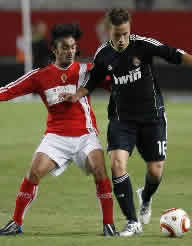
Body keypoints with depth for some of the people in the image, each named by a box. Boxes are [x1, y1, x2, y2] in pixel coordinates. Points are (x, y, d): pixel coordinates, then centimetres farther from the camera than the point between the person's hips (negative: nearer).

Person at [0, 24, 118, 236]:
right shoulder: (40, 76, 4)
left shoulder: (85, 70, 3)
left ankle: (108, 224, -10)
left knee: (100, 171, -22)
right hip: (56, 136, 1)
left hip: (85, 135, -1)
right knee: (34, 172, -16)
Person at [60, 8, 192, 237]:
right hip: (121, 118, 2)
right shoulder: (103, 54, -3)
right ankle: (133, 222, -9)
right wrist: (77, 95, -4)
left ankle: (145, 198, 40)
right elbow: (92, 81, 12)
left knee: (155, 171, 1)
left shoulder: (142, 44, -14)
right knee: (117, 164, -18)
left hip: (152, 116, -2)